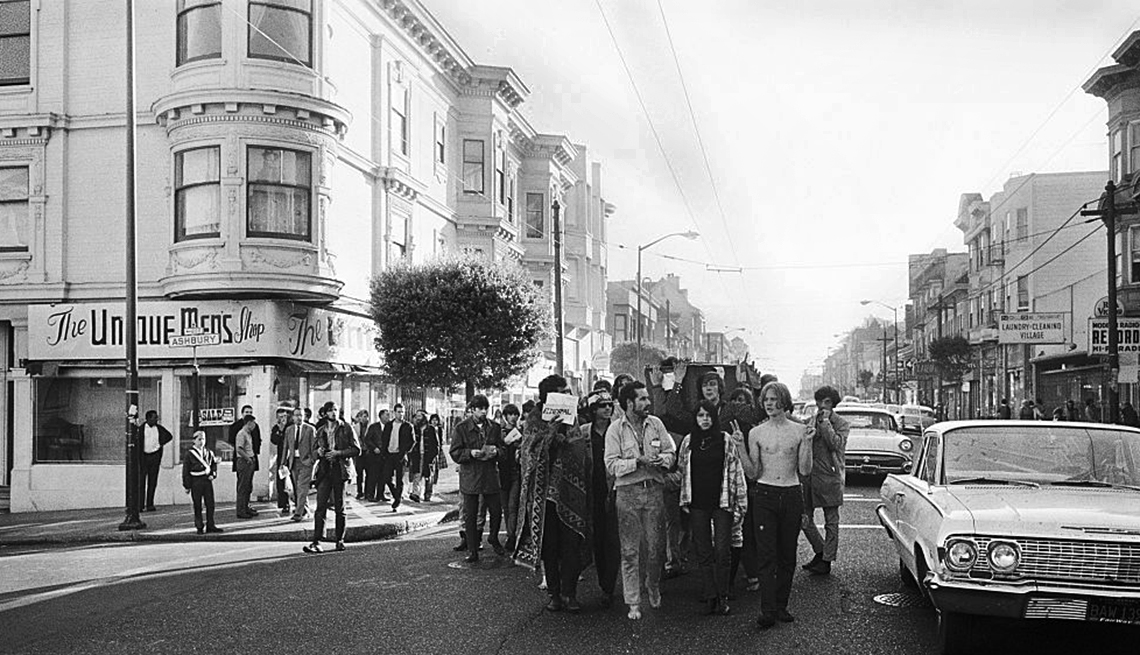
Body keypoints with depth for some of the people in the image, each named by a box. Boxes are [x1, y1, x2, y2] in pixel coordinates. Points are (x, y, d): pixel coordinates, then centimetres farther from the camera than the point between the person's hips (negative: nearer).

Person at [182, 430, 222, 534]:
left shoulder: (209, 452, 8)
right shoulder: (189, 454, -5)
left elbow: (214, 464, 18)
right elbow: (185, 471, -4)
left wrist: (213, 474, 0)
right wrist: (187, 486, -6)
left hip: (207, 480, 4)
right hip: (196, 482, -4)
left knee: (210, 504, 5)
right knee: (197, 506, 3)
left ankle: (210, 526, 13)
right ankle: (199, 527, 12)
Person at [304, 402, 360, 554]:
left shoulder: (346, 428, 3)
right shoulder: (321, 432, 14)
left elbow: (356, 449, -1)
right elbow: (315, 452, 23)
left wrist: (338, 453, -12)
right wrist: (318, 452, 0)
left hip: (339, 471, -2)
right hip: (325, 471, 2)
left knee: (339, 507, 4)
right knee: (320, 507, -7)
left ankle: (340, 540, 15)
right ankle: (317, 541, -11)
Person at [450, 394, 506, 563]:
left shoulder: (495, 427, 8)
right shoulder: (461, 428, -1)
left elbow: (504, 448, 14)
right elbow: (455, 453, -3)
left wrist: (496, 451, -8)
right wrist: (471, 453, -19)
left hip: (490, 477, 2)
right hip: (469, 477, -2)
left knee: (496, 511, 4)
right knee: (470, 516, 1)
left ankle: (493, 539, 32)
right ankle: (472, 551, 10)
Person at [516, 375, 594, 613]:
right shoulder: (536, 421, 0)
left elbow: (584, 456, 16)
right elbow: (529, 453, -11)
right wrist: (549, 433, -22)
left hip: (571, 492, 2)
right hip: (545, 492, -2)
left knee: (571, 546, -2)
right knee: (549, 546, 4)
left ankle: (569, 593, 6)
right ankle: (554, 592, 14)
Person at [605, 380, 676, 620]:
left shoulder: (655, 423, 7)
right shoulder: (615, 429, -3)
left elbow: (671, 452, 9)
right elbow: (611, 465, -9)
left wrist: (662, 459, -12)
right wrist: (638, 461, -19)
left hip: (654, 490, 3)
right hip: (628, 492, -3)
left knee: (655, 546, 7)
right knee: (630, 551, 1)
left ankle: (653, 587, 34)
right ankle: (633, 603, 9)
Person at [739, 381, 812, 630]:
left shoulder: (799, 430, 2)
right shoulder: (756, 433, 2)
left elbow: (805, 471, -1)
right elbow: (752, 473, 1)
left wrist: (807, 442, -12)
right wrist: (740, 447, -9)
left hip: (791, 496, 1)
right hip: (765, 495, -1)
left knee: (788, 555, 7)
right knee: (767, 555, -7)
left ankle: (781, 605, 18)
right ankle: (767, 611, -8)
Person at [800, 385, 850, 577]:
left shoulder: (841, 424, -2)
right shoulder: (812, 420, 13)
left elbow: (837, 444, -19)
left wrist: (825, 422, -16)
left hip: (829, 477, -5)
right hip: (809, 475, 5)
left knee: (831, 522, 4)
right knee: (804, 519, 7)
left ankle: (826, 561, 12)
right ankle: (820, 552, 25)